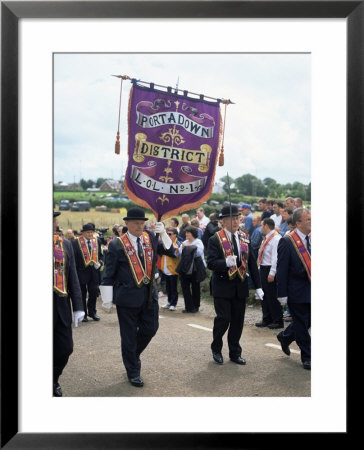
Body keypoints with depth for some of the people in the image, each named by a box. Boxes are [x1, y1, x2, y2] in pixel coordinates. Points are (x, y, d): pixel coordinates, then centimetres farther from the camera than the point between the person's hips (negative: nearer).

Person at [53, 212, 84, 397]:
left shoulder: (66, 244, 7)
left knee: (65, 349, 10)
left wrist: (78, 307, 7)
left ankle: (54, 381, 36)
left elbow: (73, 277, 9)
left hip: (62, 307, 4)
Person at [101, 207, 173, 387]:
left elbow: (169, 249, 1)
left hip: (149, 294, 4)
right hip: (127, 296, -4)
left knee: (150, 329, 12)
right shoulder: (117, 245, -9)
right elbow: (109, 274, -5)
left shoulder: (150, 237, 4)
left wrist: (163, 233, -13)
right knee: (129, 336, 7)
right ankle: (133, 372, 22)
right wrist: (107, 298, -6)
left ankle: (132, 355, 39)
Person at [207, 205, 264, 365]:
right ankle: (216, 349, 19)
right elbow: (211, 263, -15)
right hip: (222, 287, -4)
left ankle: (235, 353, 23)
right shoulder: (215, 240, -6)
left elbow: (252, 263, 11)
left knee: (238, 321, 8)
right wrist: (226, 262, -34)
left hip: (240, 287, 5)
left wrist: (258, 286, 8)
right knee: (223, 319, -5)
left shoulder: (245, 239, 9)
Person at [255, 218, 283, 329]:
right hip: (263, 269, 9)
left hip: (270, 270, -9)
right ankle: (267, 319, 24)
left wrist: (272, 273, -22)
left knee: (272, 296, -3)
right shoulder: (266, 238, 13)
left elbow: (275, 257, -20)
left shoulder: (276, 238, -16)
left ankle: (278, 321, 7)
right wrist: (260, 268, 15)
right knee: (264, 296, 14)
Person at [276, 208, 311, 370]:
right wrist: (282, 294, -14)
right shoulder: (287, 241, -14)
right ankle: (306, 356, 19)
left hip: (310, 289, 6)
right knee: (301, 322, 5)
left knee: (307, 321, 16)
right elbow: (282, 270, -13)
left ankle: (285, 336, 42)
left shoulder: (310, 239, 4)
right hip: (297, 290, -6)